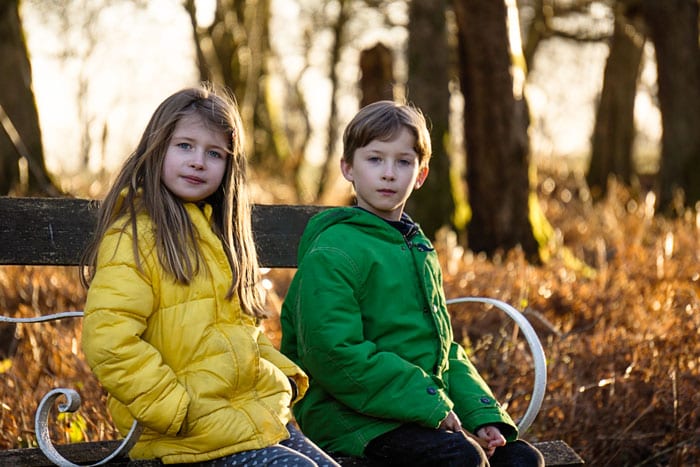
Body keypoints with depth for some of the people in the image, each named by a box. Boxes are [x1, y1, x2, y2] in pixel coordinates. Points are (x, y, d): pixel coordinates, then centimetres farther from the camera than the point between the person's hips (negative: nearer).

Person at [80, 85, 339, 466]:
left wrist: (283, 376, 10)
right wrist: (176, 410, -21)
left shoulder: (219, 234, 19)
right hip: (190, 434, -8)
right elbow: (108, 342, -20)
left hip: (259, 416, 8)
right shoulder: (133, 238, -10)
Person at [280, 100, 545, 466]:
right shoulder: (331, 252, -9)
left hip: (428, 406, 8)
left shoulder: (419, 250, 19)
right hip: (352, 417, -8)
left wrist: (482, 413, 6)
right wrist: (431, 405, -18)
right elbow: (334, 355, -18)